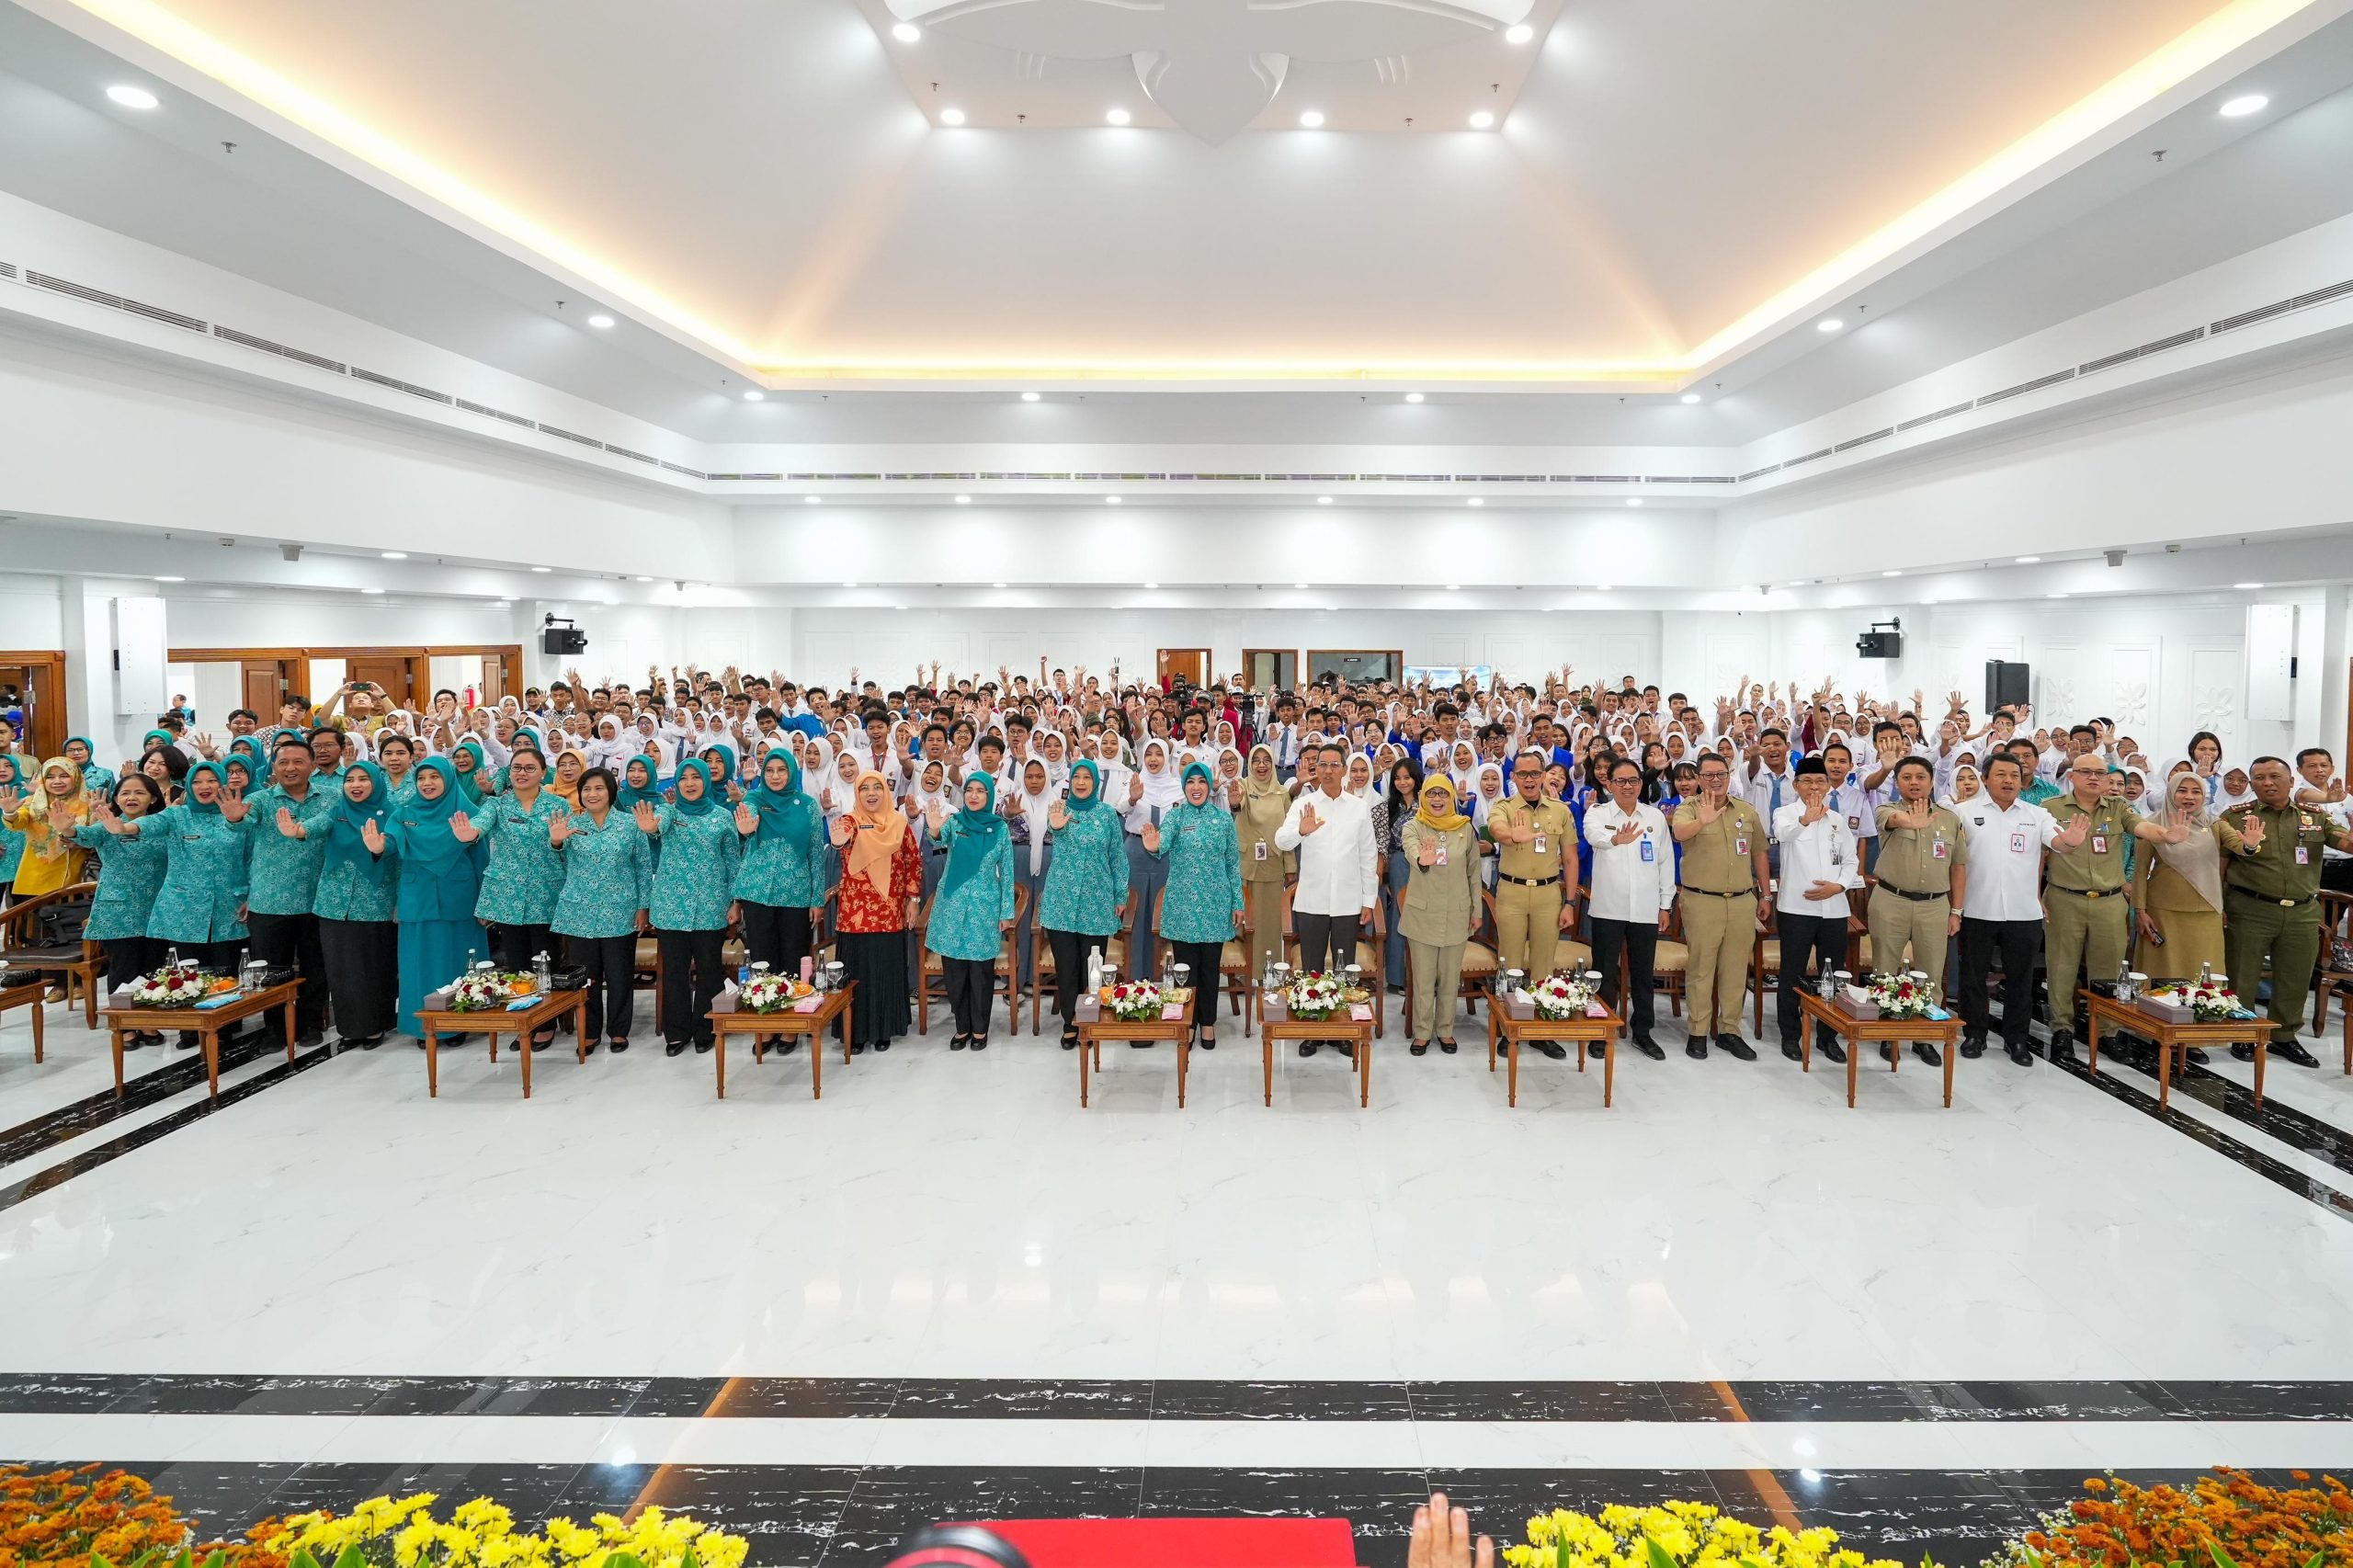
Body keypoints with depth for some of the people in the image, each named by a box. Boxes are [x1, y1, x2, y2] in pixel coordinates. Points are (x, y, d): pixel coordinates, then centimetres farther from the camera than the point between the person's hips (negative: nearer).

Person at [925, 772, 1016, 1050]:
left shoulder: (1000, 828, -1)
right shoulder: (954, 821, -2)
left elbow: (1006, 872, 2)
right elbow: (940, 839, -25)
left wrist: (1007, 912, -1)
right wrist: (934, 829, -49)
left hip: (984, 907, -1)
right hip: (953, 906, 1)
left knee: (981, 971, 4)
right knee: (953, 970, 6)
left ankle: (980, 1029, 18)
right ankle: (962, 1028, 20)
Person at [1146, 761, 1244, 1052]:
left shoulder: (1224, 818, 2)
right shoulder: (1175, 815, -3)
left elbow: (1233, 863, 6)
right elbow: (1164, 838, -25)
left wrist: (1238, 903, 4)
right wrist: (1154, 846, -49)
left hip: (1215, 904, 1)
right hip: (1183, 904, -1)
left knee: (1210, 967, 8)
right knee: (1185, 967, 5)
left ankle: (1207, 1022, 23)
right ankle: (1187, 1022, 19)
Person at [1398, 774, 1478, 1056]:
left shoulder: (1466, 828, 2)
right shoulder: (1413, 827, -6)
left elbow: (1473, 872, 8)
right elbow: (1411, 851, -29)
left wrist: (1477, 910, 8)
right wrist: (1422, 859, -52)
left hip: (1457, 914, 2)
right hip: (1422, 914, -2)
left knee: (1450, 977, 10)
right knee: (1423, 978, 5)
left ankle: (1445, 1030, 25)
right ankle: (1422, 1032, 18)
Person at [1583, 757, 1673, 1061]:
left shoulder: (1656, 816, 7)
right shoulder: (1597, 813, -3)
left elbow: (1666, 863, 10)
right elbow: (1593, 834, -28)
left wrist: (1666, 905, 7)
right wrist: (1616, 839, -50)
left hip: (1646, 908, 3)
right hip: (1609, 907, -2)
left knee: (1643, 973, 11)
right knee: (1605, 973, 5)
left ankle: (1642, 1032, 23)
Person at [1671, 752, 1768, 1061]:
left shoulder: (1747, 811, 9)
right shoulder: (1689, 809, -4)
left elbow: (1759, 853, 16)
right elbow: (1680, 832, -28)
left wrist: (1765, 895, 16)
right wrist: (1702, 821, -49)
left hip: (1743, 901, 4)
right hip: (1702, 901, -4)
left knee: (1736, 970, 9)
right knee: (1701, 969, 3)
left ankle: (1729, 1031, 19)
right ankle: (1698, 1032, 11)